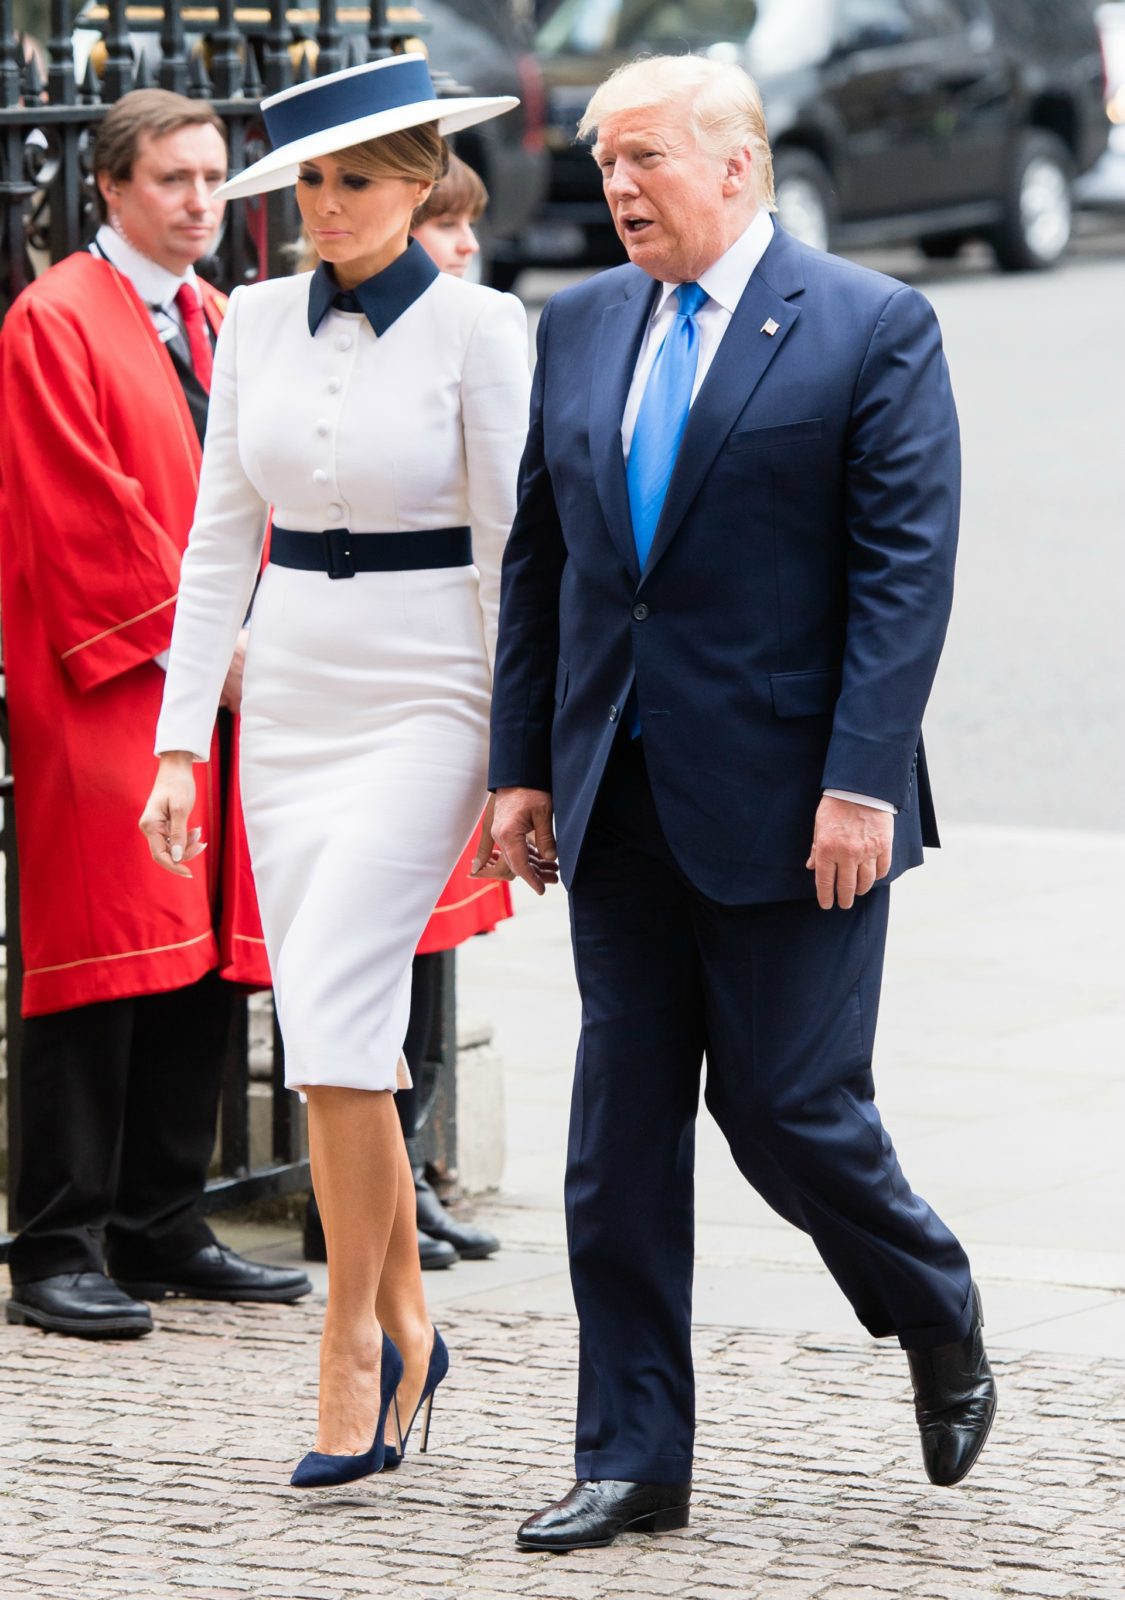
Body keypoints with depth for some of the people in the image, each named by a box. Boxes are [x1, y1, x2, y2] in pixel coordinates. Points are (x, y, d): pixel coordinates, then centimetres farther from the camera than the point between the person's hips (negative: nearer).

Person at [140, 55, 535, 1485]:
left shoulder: (477, 327, -8)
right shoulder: (259, 322, 7)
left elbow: (509, 549, -7)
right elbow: (221, 536, 10)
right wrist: (181, 738, 6)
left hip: (425, 699, -5)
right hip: (292, 694, 5)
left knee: (329, 1011, -16)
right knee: (343, 1033, 6)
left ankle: (352, 1350, -6)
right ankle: (404, 1327, 20)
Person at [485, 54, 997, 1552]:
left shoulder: (874, 329, -6)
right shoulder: (580, 326, 11)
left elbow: (907, 569, -11)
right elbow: (540, 559, 14)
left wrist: (861, 784, -17)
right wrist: (524, 763, 8)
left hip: (785, 801, -5)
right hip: (620, 799, 5)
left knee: (789, 1107, -3)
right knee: (619, 1136, 5)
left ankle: (942, 1325, 26)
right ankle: (634, 1462, 12)